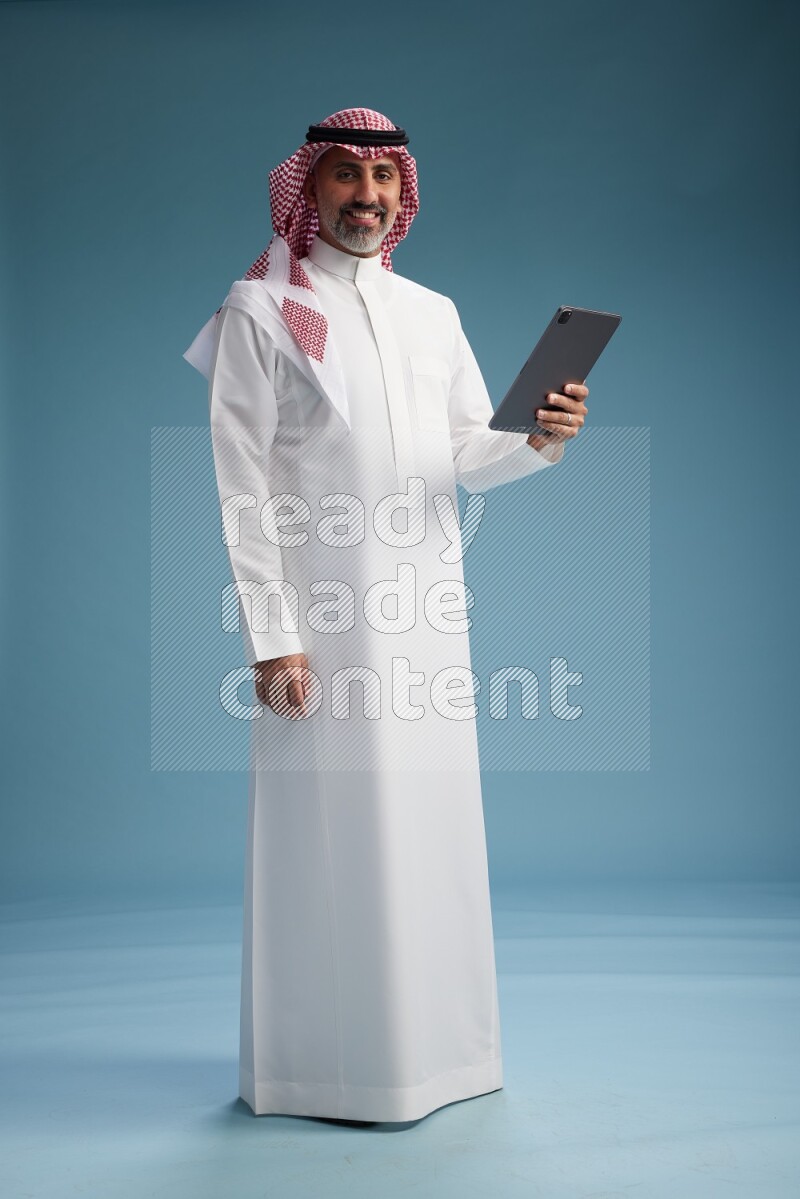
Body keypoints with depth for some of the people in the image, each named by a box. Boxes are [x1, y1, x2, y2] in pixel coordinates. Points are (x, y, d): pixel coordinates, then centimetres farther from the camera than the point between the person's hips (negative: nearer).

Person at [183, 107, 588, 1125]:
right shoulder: (259, 312, 1)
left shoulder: (432, 313, 17)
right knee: (330, 834, -1)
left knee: (431, 826, 10)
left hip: (427, 614, 5)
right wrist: (270, 639, -13)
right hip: (324, 620, -5)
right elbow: (243, 488, -6)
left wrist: (538, 440, -8)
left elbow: (469, 456, 14)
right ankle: (326, 1062, 15)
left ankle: (431, 1043, 26)